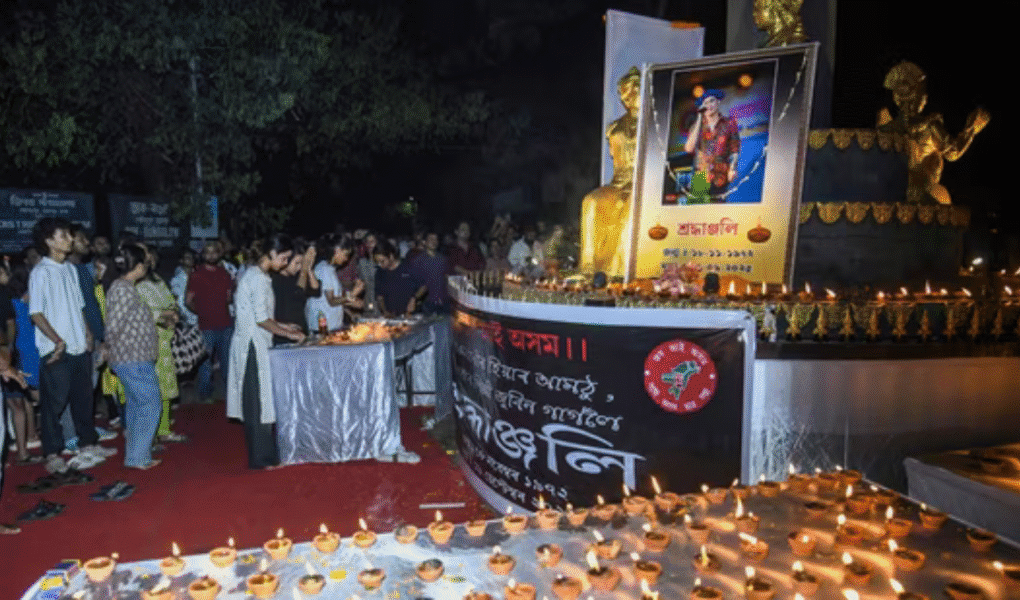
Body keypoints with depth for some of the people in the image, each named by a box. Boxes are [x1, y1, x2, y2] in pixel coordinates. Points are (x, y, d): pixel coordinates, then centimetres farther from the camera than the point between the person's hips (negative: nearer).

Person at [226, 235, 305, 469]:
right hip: (252, 345, -10)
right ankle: (262, 458, 7)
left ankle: (264, 454, 22)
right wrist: (288, 334, -10)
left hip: (255, 344, 10)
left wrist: (283, 326, 16)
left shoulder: (255, 275, 15)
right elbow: (261, 319, -19)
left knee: (260, 401, 13)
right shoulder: (258, 278, -15)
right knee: (258, 401, -2)